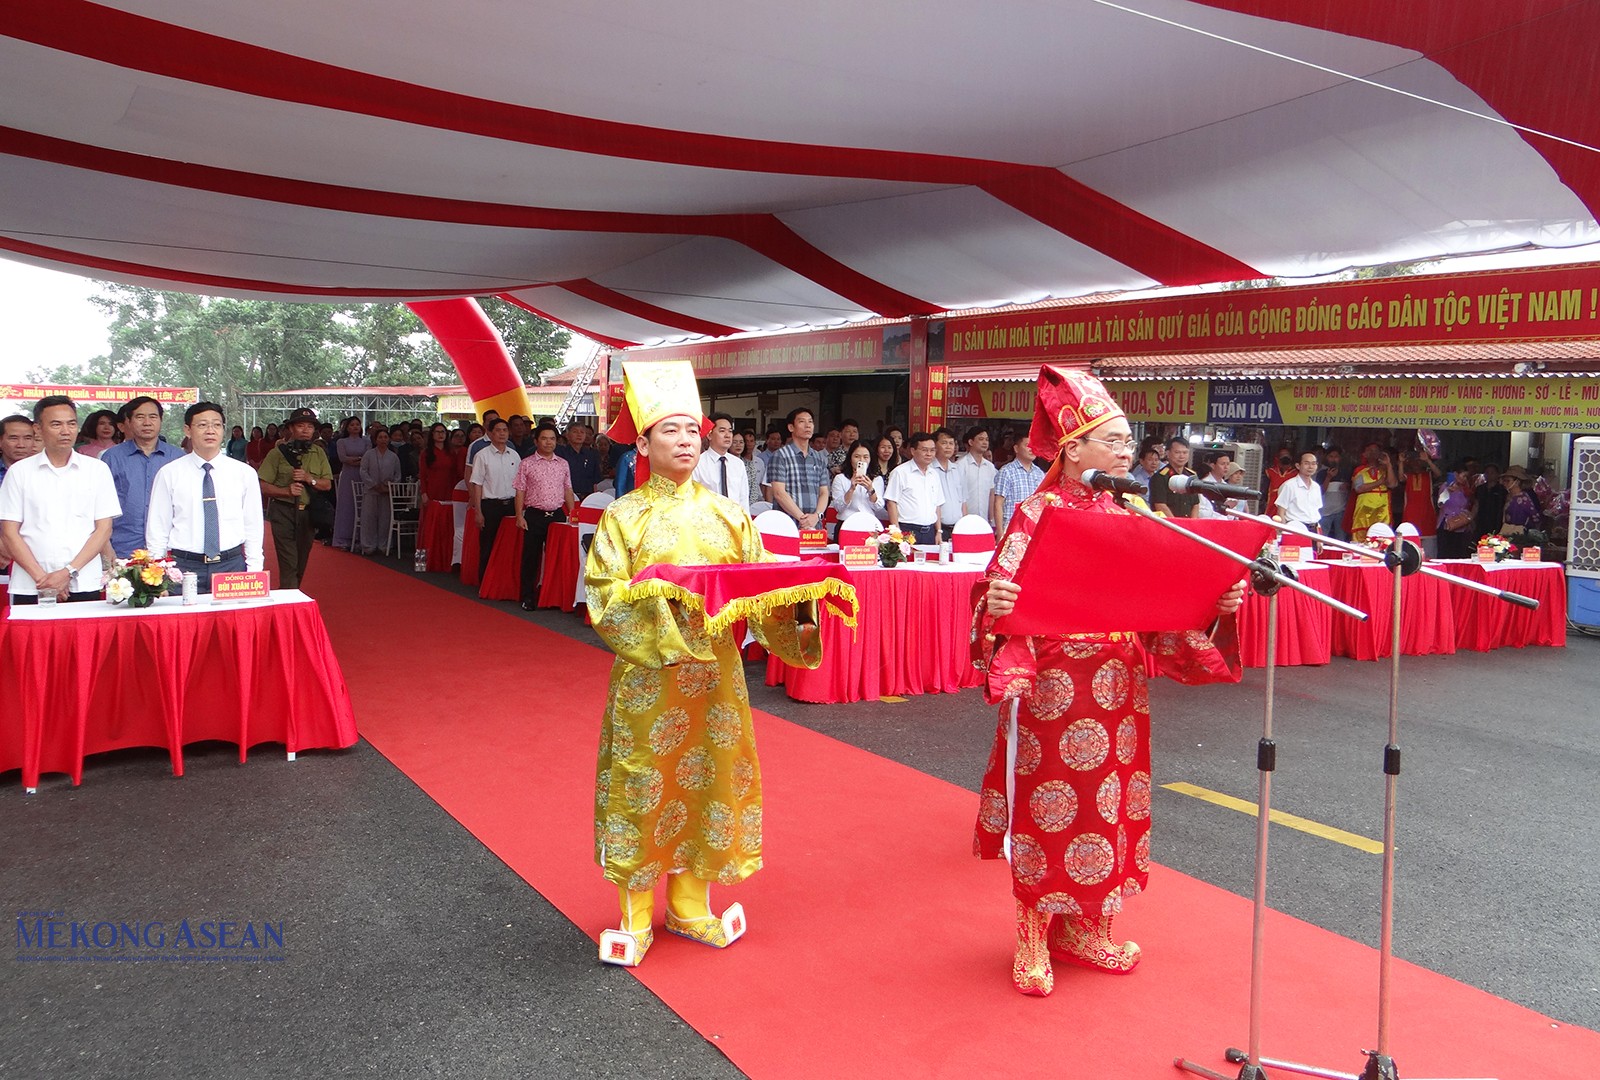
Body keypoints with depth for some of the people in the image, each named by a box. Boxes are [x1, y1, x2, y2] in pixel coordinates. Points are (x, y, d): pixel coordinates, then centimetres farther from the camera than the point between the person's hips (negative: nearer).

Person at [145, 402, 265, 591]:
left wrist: (254, 574, -1)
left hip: (232, 567, 1)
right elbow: (157, 530, 5)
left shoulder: (245, 473, 6)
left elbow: (253, 527, 6)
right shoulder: (169, 474, 3)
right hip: (184, 567, -1)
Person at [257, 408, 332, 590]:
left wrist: (309, 479, -13)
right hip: (283, 511, -4)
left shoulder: (319, 453, 9)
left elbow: (327, 485, 5)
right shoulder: (278, 452, -3)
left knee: (301, 562, 12)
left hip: (308, 512, 4)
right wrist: (286, 491, -21)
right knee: (288, 563, -11)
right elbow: (263, 486, -6)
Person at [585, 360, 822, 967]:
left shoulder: (726, 515, 7)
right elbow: (604, 599, -8)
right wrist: (658, 592, -22)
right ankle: (635, 918, 17)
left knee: (709, 779, 9)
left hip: (715, 673, 3)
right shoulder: (625, 517, -2)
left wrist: (792, 599, -16)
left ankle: (690, 906, 27)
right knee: (644, 785, 1)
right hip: (648, 675, -3)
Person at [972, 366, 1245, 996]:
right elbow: (1001, 600, -12)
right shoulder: (1035, 515, -8)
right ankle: (1035, 939, 20)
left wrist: (1219, 603, -6)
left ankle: (1086, 929, 29)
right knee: (1048, 807, 3)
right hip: (1052, 688, -5)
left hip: (1118, 689, 5)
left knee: (1107, 803, 12)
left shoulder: (1132, 516, 8)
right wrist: (992, 605, -34)